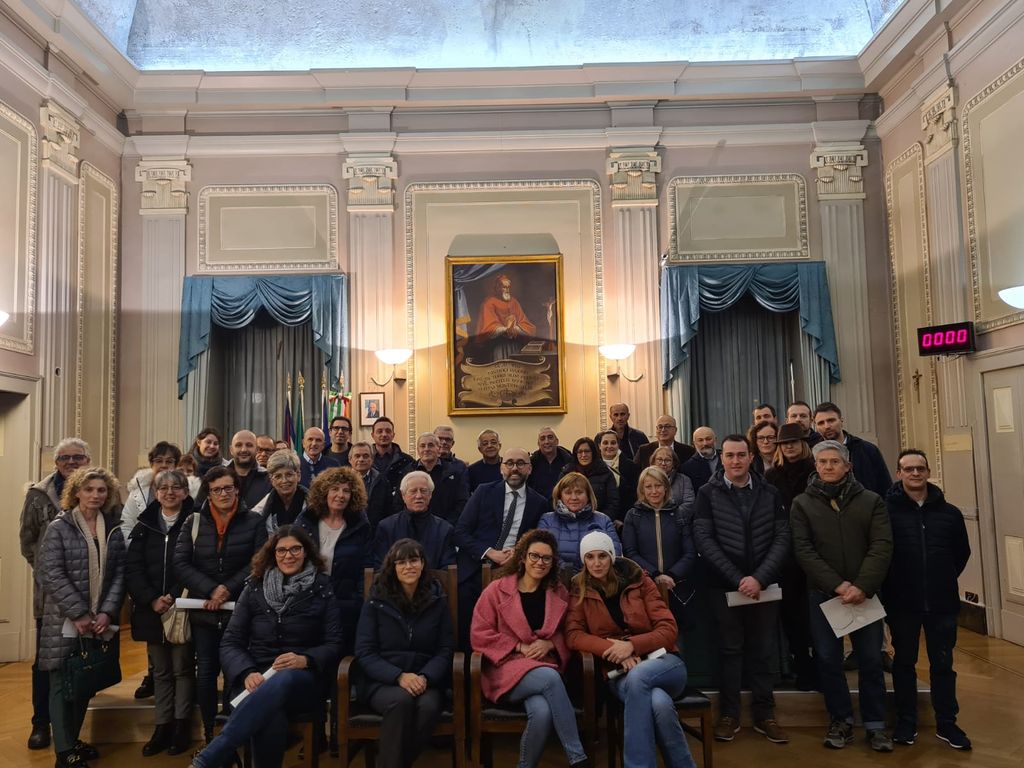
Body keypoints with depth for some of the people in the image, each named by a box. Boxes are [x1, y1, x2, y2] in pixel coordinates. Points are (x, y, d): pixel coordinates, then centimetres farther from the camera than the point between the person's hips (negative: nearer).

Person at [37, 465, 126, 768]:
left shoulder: (114, 530, 6)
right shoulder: (59, 528, -6)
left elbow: (119, 572, 3)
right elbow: (52, 574, -12)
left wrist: (107, 612, -10)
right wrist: (79, 614, -16)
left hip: (99, 620, 4)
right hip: (65, 621, -4)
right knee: (63, 684, 3)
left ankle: (72, 741, 28)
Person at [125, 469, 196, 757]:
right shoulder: (144, 525, 6)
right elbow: (132, 568, 1)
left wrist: (175, 597, -18)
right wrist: (152, 599, -11)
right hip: (151, 609, 4)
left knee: (182, 667, 5)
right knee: (160, 670, 12)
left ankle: (182, 726, 15)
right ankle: (163, 726, 21)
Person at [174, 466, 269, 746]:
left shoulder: (254, 521, -1)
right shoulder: (194, 521, 4)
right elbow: (180, 563, -3)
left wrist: (228, 589, -16)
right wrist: (210, 590, -14)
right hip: (203, 611, 2)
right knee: (206, 672, 5)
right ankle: (210, 734, 18)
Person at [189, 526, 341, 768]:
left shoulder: (322, 590, 6)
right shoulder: (254, 589, 10)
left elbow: (335, 645, 3)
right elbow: (231, 643, 6)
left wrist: (305, 660, -18)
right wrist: (247, 674, -15)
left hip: (304, 680, -1)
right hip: (256, 679, 1)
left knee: (282, 681, -40)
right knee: (269, 718, -37)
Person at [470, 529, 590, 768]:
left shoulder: (560, 593, 11)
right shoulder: (498, 589, 1)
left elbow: (568, 635, 18)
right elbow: (479, 635, -2)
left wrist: (549, 644, -5)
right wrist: (520, 647, -10)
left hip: (546, 665, 3)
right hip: (507, 669, -2)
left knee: (542, 712, -33)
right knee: (549, 677, -35)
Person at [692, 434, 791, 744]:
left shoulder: (770, 493, 4)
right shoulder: (707, 494, -2)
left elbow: (782, 539, -1)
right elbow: (704, 540, -8)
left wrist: (759, 578, -13)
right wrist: (737, 579, -14)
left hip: (764, 585, 2)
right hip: (724, 585, -2)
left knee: (764, 651, 9)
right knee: (730, 649, 7)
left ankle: (765, 714, 22)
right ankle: (729, 714, 19)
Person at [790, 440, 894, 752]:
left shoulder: (871, 501, 4)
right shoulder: (802, 504, 2)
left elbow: (882, 546, -5)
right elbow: (803, 550, -6)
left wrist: (862, 586, -18)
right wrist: (838, 584, -16)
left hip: (864, 593, 0)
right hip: (822, 593, 0)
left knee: (871, 659, 6)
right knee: (828, 659, 5)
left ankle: (875, 724, 20)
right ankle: (841, 720, 21)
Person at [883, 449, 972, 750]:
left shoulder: (949, 512, 0)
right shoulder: (886, 510, -10)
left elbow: (962, 552, 12)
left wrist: (944, 580, 10)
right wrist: (890, 587, -3)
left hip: (941, 602, 2)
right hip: (902, 602, -2)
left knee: (943, 663, 12)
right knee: (904, 662, 11)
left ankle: (946, 723, 26)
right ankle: (906, 722, 24)